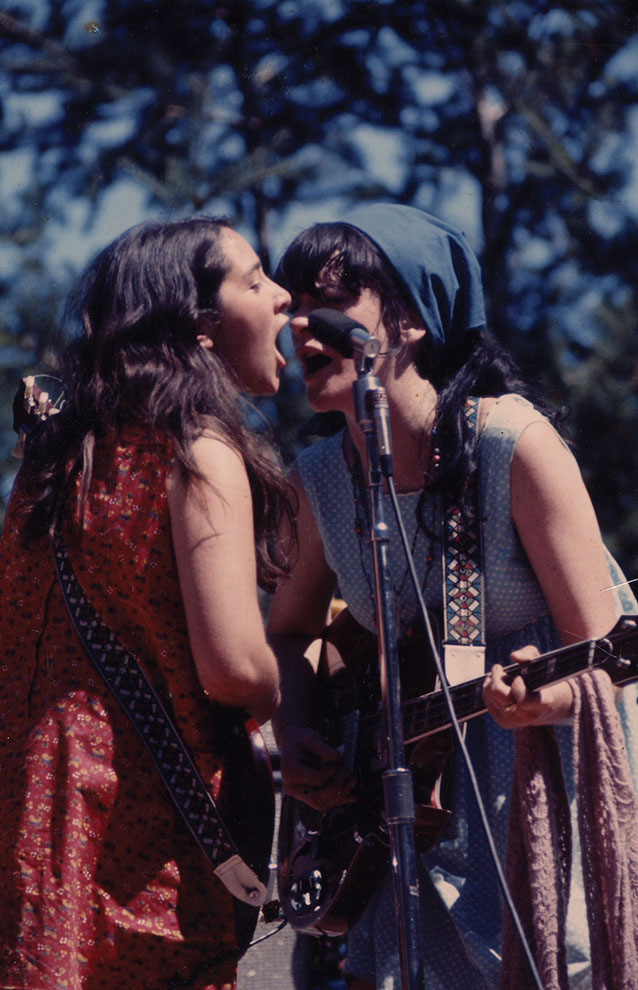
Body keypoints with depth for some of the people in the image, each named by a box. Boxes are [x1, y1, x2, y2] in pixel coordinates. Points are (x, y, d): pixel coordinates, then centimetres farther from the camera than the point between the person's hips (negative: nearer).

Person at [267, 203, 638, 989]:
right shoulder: (321, 479, -1)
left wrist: (539, 697, -38)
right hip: (421, 798, 5)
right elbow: (292, 630, 17)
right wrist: (295, 734, -2)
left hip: (555, 787, -4)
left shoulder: (514, 442, -18)